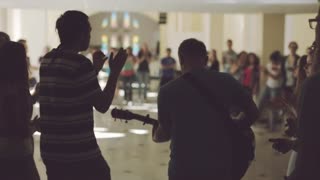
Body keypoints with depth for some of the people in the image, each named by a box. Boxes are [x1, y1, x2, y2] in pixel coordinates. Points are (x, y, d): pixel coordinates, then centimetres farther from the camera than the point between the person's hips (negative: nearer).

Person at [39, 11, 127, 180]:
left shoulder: (47, 60, 10)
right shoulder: (79, 63, -14)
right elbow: (102, 105, -11)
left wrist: (95, 69, 25)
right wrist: (115, 72, -1)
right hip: (79, 152, -7)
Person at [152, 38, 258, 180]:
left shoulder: (168, 91, -6)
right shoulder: (226, 81, -2)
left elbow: (165, 132, 1)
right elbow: (252, 113, 3)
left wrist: (156, 136, 23)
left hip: (183, 166, -1)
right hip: (221, 165, 2)